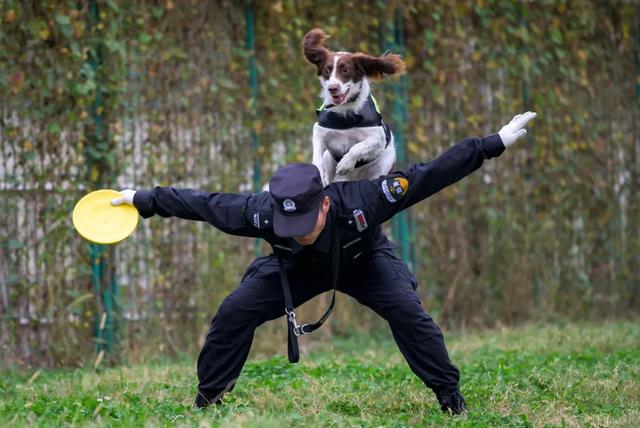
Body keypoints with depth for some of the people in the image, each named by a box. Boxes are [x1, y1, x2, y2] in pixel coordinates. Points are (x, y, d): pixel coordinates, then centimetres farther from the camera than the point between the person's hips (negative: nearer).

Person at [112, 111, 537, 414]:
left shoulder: (361, 201, -43)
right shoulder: (262, 213, -38)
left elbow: (431, 174, -40)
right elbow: (205, 203, -23)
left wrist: (496, 143, -40)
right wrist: (143, 200, -18)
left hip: (364, 261, -1)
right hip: (299, 268, 2)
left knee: (406, 310, -24)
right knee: (234, 312, -12)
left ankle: (451, 398, -6)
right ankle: (206, 401, 7)